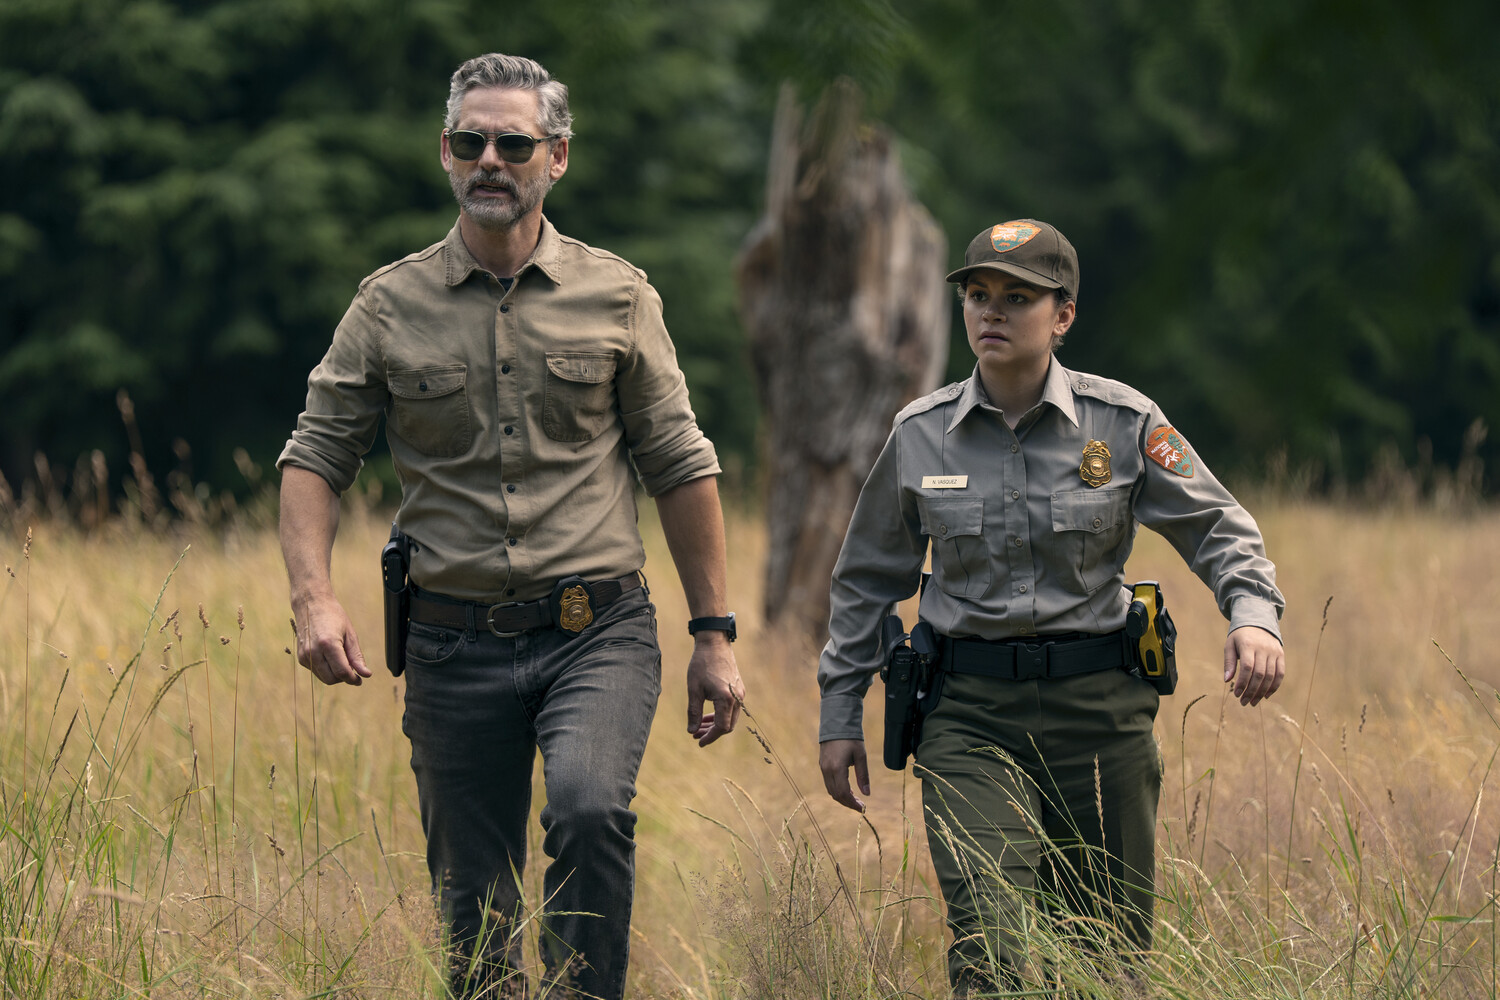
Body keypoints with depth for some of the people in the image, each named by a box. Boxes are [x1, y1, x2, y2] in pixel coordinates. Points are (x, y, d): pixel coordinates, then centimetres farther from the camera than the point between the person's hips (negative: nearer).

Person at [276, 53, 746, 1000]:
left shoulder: (617, 297, 3)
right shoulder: (391, 304, 4)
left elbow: (681, 468, 8)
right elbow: (317, 454, 5)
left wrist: (714, 635, 5)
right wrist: (314, 595, -13)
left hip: (597, 632, -2)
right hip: (455, 644, 2)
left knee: (590, 812, -29)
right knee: (472, 910, 5)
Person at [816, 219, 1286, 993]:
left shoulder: (1123, 423, -1)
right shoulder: (920, 435, 3)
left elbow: (1217, 530, 3)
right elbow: (867, 579, 14)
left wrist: (1253, 616, -17)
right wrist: (840, 713, 14)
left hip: (1097, 706, 0)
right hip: (969, 713, 0)